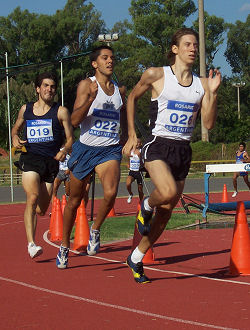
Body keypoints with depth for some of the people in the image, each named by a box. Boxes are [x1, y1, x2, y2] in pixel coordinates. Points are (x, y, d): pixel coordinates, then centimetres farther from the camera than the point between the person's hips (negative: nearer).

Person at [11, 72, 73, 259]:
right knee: (32, 197, -25)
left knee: (41, 210, 5)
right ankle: (31, 244, -28)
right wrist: (15, 138, 4)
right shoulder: (26, 109, 12)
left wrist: (65, 150, -16)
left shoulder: (61, 112, 5)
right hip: (30, 158, 0)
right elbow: (16, 129, 27)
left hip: (51, 161, 0)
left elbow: (70, 139, 5)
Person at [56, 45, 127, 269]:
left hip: (110, 150, 2)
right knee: (74, 201, 10)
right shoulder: (86, 85, -3)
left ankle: (95, 230, 2)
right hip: (85, 148, -2)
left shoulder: (119, 89, 11)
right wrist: (91, 98, -25)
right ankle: (64, 247, 28)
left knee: (111, 192, -25)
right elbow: (74, 120, -13)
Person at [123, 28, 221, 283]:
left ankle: (136, 258, 25)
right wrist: (131, 134, 8)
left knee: (166, 211, 7)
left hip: (183, 150, 5)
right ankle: (147, 206, 4)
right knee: (168, 192, -32)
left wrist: (212, 92, -10)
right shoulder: (156, 75, -3)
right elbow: (132, 98, 12)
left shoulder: (201, 84, 6)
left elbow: (209, 123, 2)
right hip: (158, 145, -4)